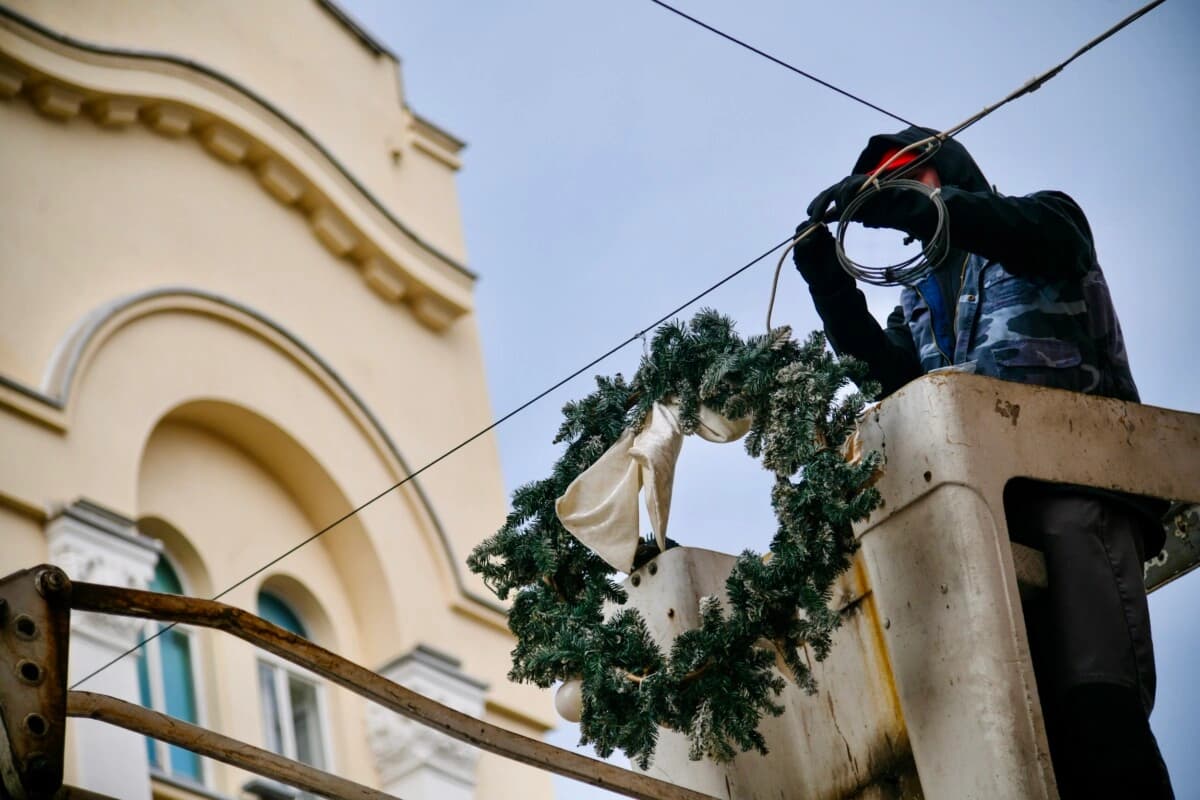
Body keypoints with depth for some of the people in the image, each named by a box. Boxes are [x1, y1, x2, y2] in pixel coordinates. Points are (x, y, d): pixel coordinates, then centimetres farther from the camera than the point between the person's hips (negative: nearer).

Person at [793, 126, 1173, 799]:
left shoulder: (1049, 216, 20)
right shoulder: (919, 296, 35)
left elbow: (1034, 233, -5)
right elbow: (892, 376, 18)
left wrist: (903, 207, -14)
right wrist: (830, 284, 7)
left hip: (1075, 487, -5)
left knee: (1093, 704, -26)